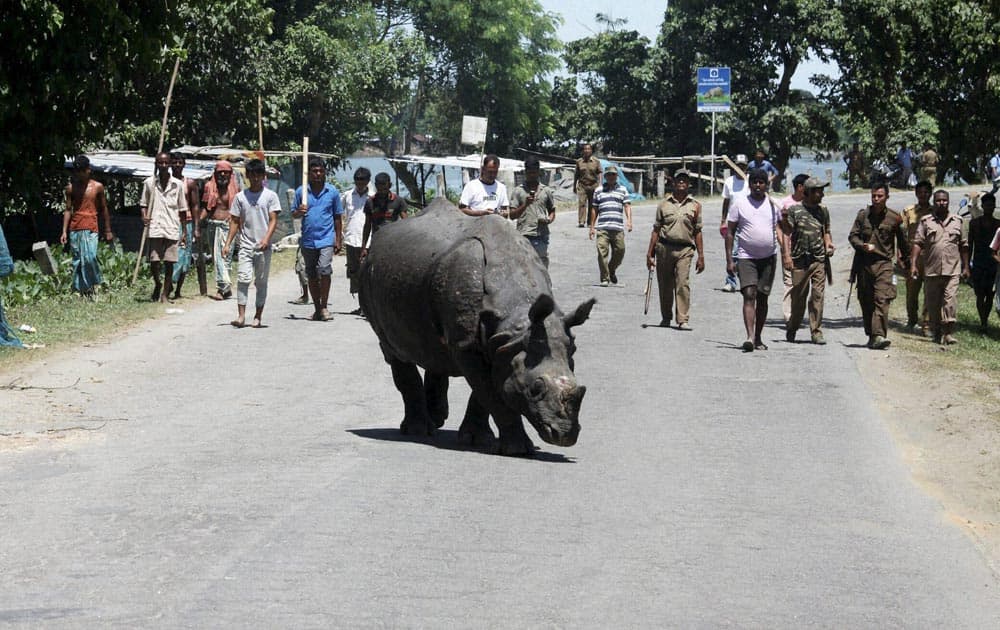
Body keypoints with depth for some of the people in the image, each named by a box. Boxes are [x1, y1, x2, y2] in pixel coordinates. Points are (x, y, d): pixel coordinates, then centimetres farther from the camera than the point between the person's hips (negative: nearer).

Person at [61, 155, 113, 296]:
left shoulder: (97, 187, 7)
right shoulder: (71, 188, 10)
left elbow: (103, 209, 12)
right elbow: (68, 210, 10)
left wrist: (108, 231, 11)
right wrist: (64, 231, 2)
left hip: (91, 228, -2)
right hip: (74, 229, 2)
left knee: (89, 257, -18)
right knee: (77, 261, 1)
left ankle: (91, 287, -3)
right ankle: (82, 290, 5)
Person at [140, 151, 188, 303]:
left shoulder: (178, 185, 5)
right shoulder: (149, 183, 5)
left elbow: (182, 209, 10)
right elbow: (143, 203, 13)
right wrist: (144, 216, -7)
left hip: (172, 229, 0)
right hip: (155, 228, 0)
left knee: (169, 262, 0)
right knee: (154, 262, -4)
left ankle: (165, 294, 9)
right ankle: (157, 283, 25)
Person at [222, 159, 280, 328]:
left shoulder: (270, 196, 2)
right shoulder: (240, 197, 8)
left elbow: (273, 220, -3)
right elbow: (235, 222, 10)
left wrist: (266, 239, -18)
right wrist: (228, 243, 3)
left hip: (263, 246, -1)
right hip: (245, 245, 1)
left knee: (261, 282, 4)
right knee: (243, 279, -11)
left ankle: (258, 317, 11)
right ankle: (241, 316, -14)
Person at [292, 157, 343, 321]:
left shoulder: (332, 191, 3)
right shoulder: (301, 191, 5)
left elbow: (338, 217, 8)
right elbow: (293, 215, 11)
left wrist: (338, 240, 5)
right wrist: (299, 212, -13)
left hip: (326, 238, -2)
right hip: (308, 240, 2)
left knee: (324, 270, -18)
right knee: (311, 275, 9)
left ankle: (324, 307, -8)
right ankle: (317, 309, 20)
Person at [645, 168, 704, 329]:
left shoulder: (695, 206, 9)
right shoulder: (664, 204, 10)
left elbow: (697, 232, 10)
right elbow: (656, 230, 12)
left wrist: (701, 257, 6)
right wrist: (650, 253, 7)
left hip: (685, 250, -1)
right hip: (664, 248, 2)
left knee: (683, 283, -15)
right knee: (664, 285, 7)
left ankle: (683, 320, -17)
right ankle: (665, 318, 23)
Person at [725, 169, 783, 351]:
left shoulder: (773, 204, 7)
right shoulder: (739, 203, -1)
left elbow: (781, 231, 13)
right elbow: (730, 232, 1)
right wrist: (729, 260, -6)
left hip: (769, 257, 3)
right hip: (746, 257, -3)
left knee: (762, 298, 8)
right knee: (749, 295, -17)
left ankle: (758, 338, 17)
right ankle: (750, 337, -25)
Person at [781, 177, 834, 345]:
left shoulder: (823, 210, 12)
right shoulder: (794, 210, 0)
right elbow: (787, 233, -2)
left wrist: (828, 244, 2)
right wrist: (787, 255, -12)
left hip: (819, 260, 2)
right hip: (799, 260, -2)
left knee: (818, 296, -5)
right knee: (798, 297, 5)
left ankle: (816, 332, -1)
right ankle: (791, 329, 25)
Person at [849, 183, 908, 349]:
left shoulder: (894, 218, 2)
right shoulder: (863, 215, 8)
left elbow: (902, 241, 13)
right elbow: (853, 236, 8)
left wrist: (904, 261, 20)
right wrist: (863, 246, -12)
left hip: (884, 263, -3)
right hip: (864, 262, 3)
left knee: (882, 300, -17)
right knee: (866, 301, 7)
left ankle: (879, 335, -26)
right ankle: (871, 335, 18)